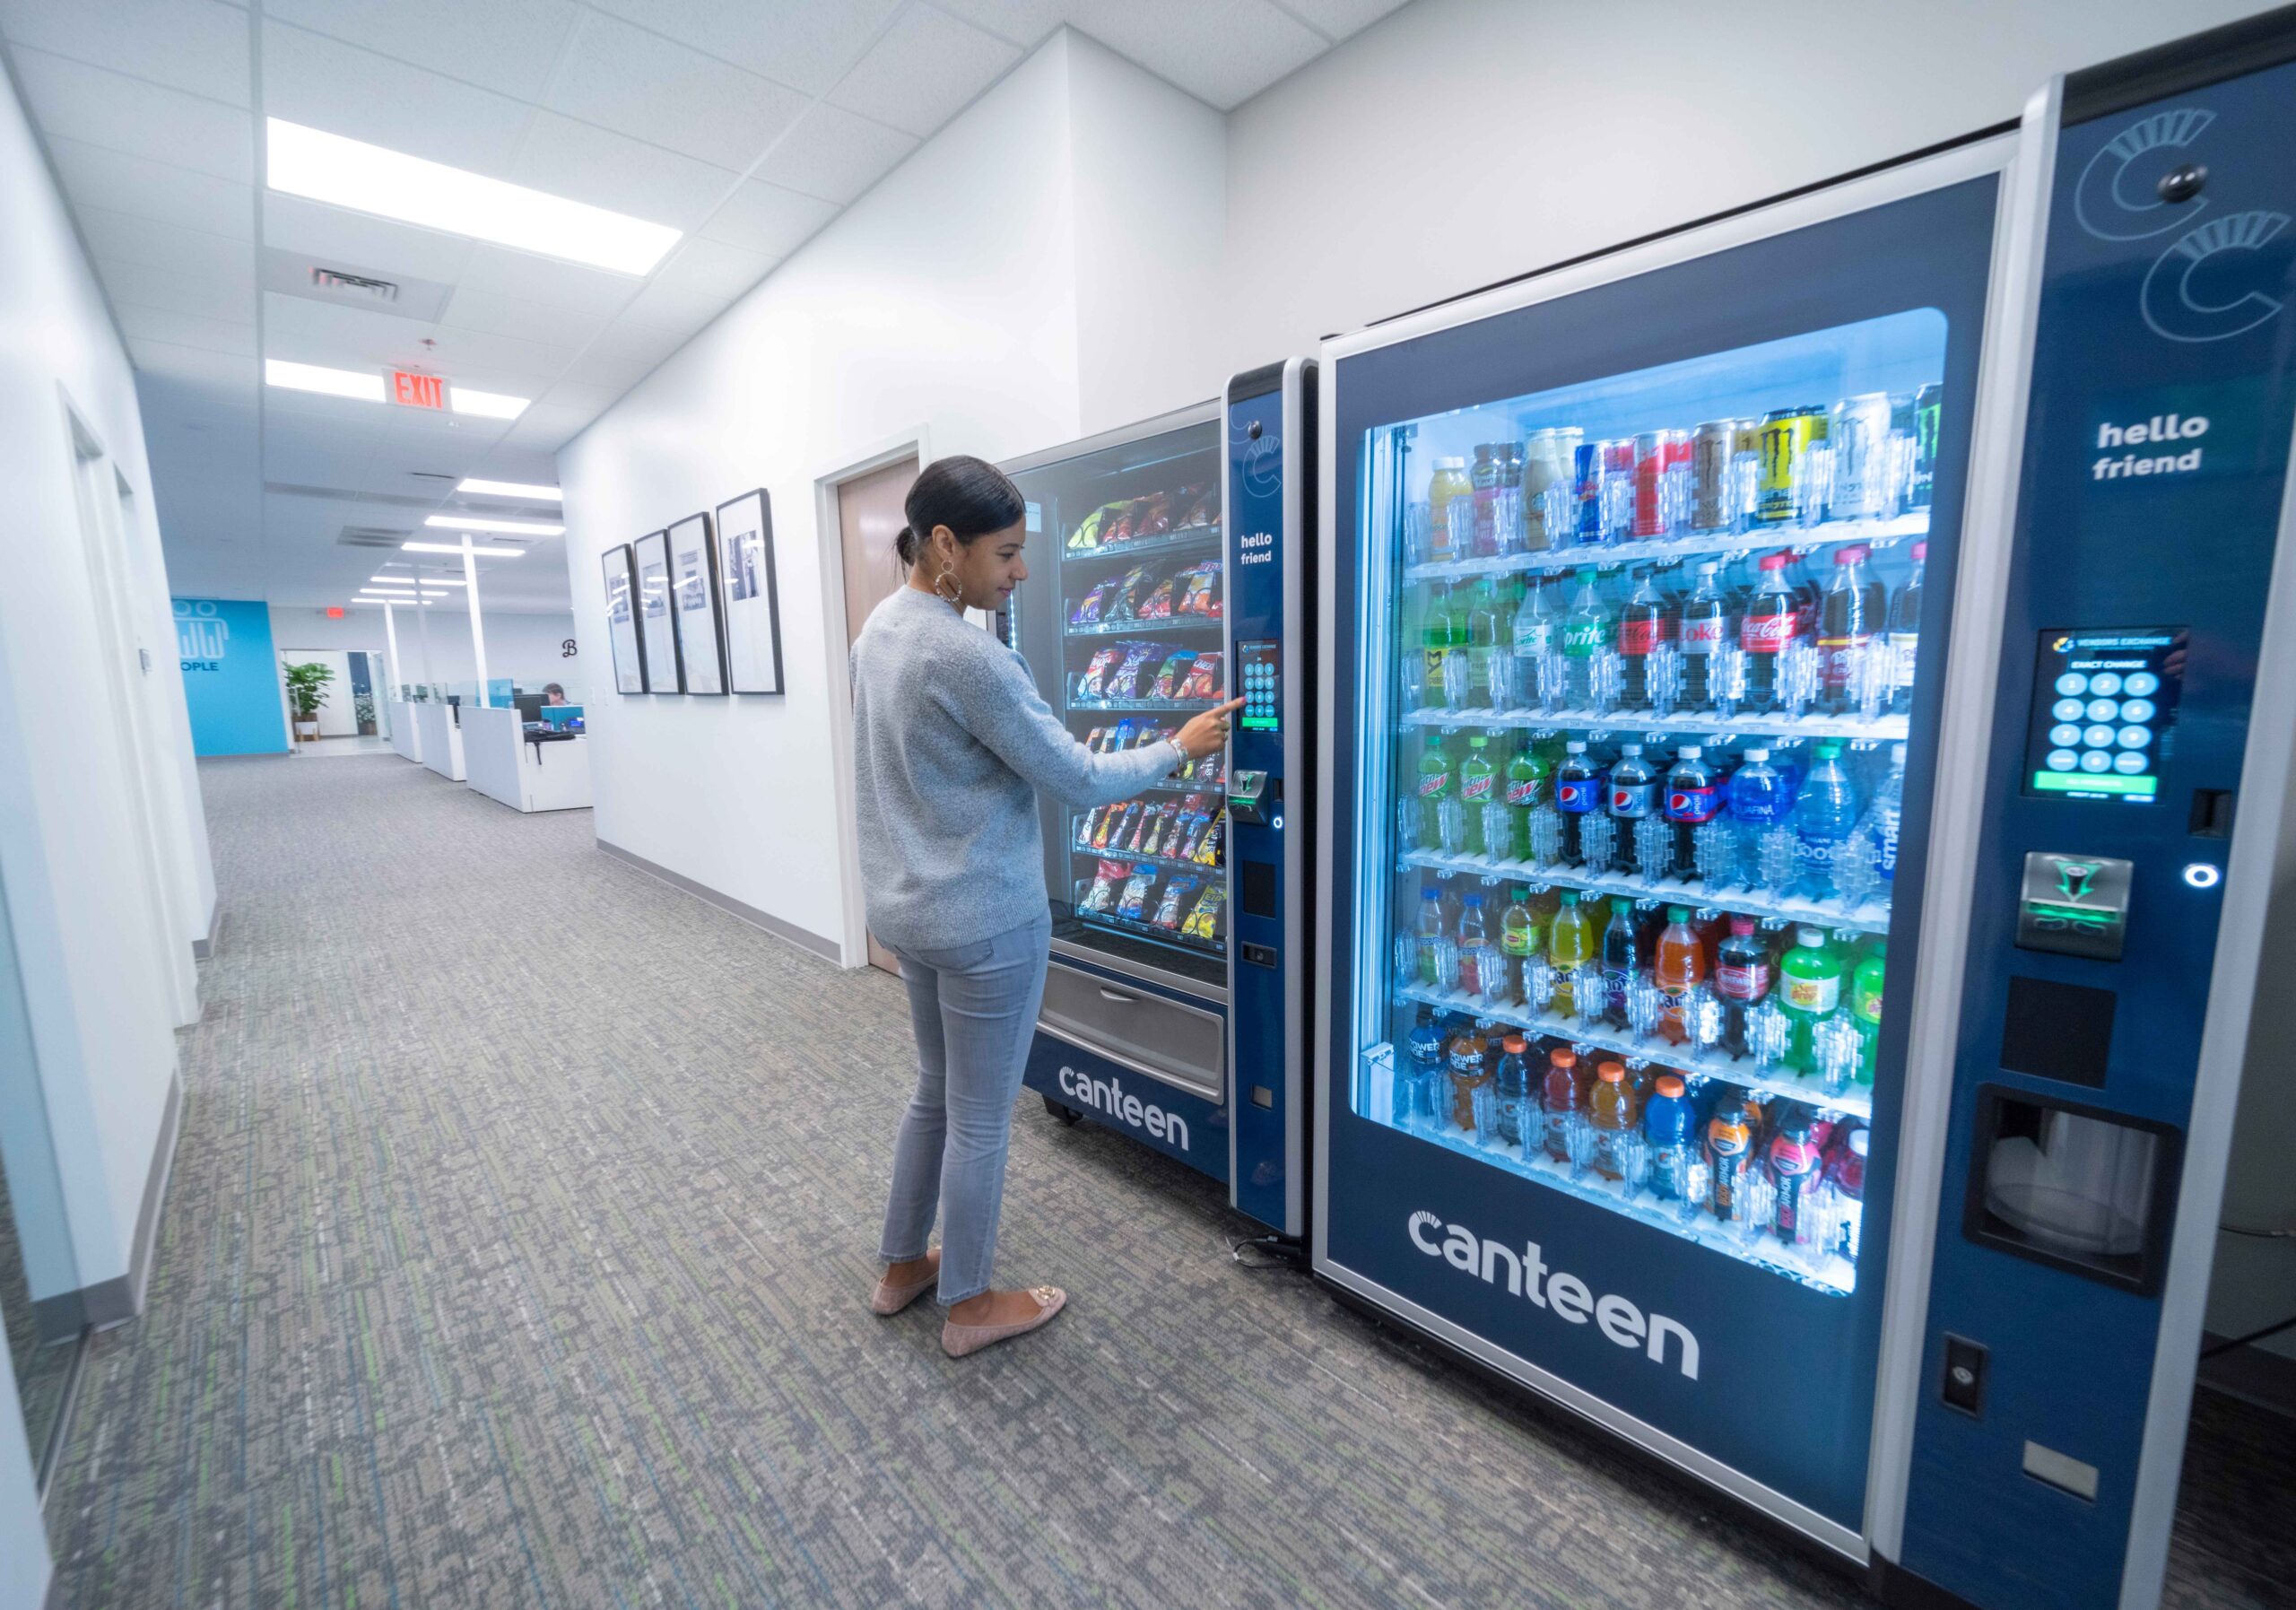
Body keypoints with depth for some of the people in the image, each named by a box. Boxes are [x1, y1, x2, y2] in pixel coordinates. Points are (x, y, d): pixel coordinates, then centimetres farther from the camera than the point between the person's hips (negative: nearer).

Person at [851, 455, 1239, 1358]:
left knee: (936, 1091, 25)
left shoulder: (880, 628, 5)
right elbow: (1078, 782, -19)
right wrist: (1180, 747, -5)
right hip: (985, 921, -9)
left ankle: (901, 1268, 42)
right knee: (982, 1117, 10)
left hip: (904, 908, 9)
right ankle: (970, 1307, 31)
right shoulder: (967, 655, -24)